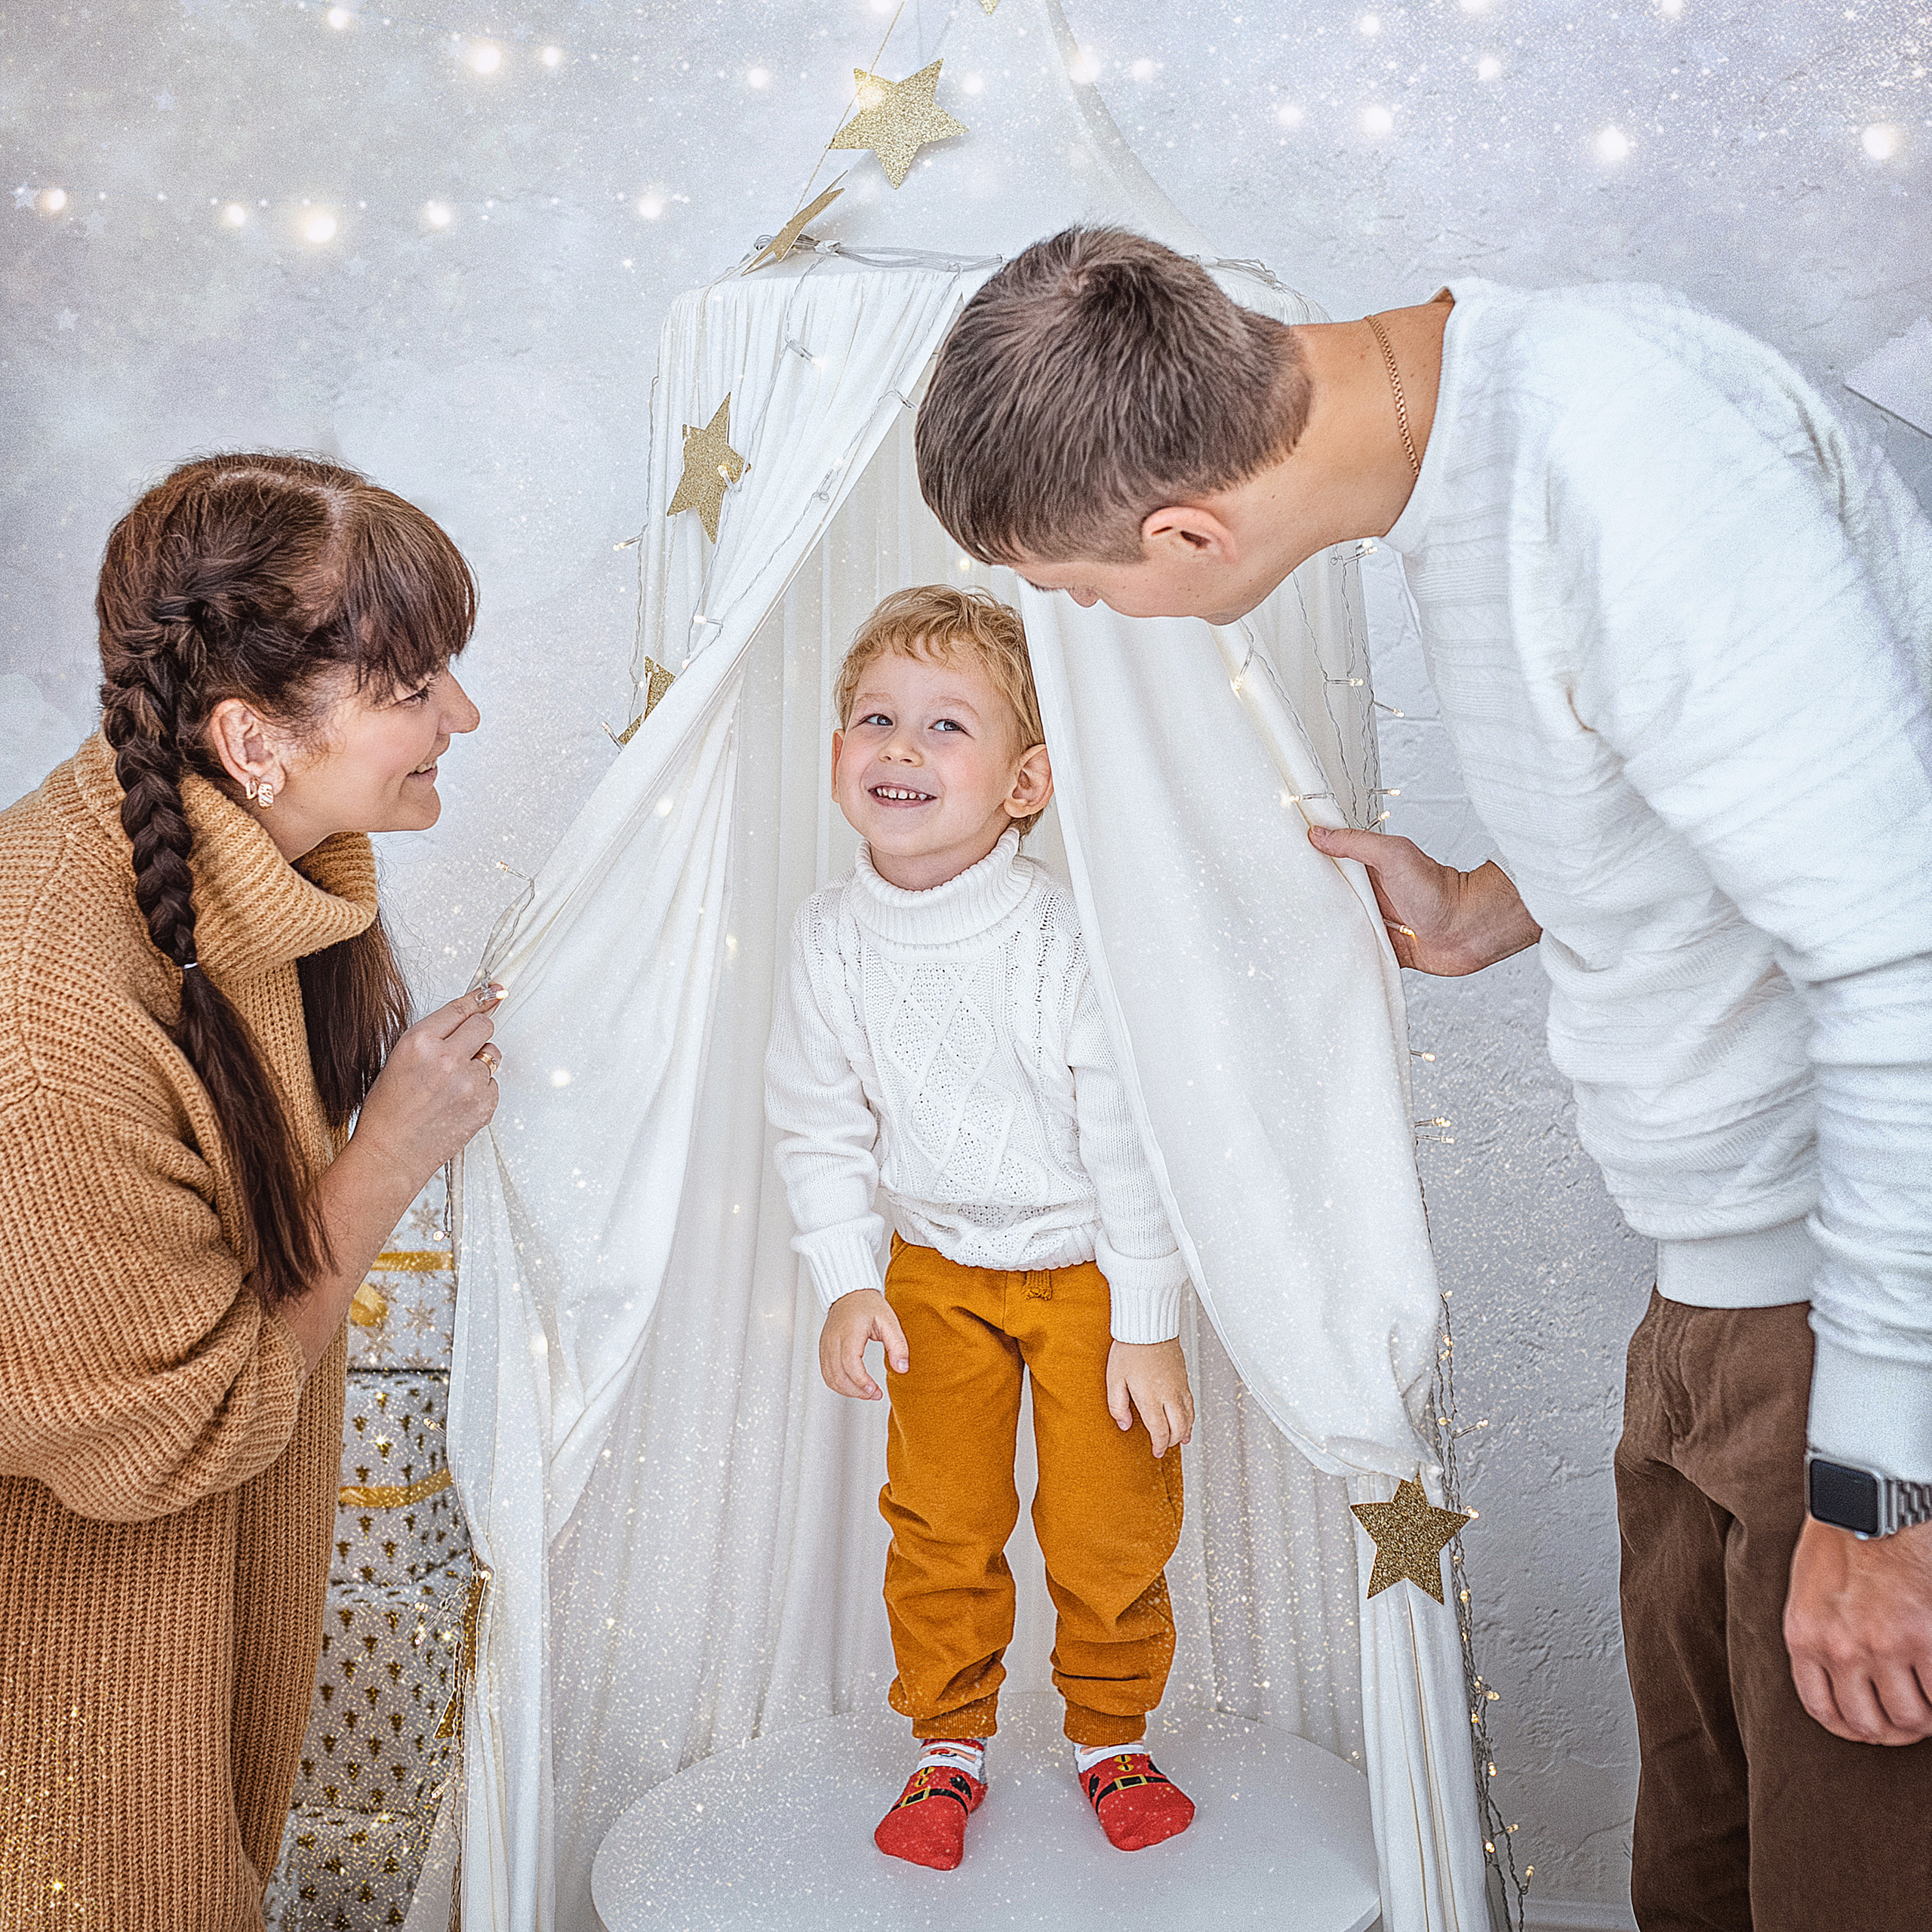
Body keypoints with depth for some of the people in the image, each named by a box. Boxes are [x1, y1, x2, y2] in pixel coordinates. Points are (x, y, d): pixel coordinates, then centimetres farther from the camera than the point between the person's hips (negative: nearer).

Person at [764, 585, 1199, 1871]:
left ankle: (1114, 1738, 29)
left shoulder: (1065, 940, -24)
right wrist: (847, 1281, -4)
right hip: (937, 1269, 3)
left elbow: (1133, 1137, -17)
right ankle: (951, 1744, 29)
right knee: (939, 1520, 7)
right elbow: (820, 1125, 1)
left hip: (1088, 1268, -2)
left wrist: (1149, 1327, -12)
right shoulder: (832, 942, -12)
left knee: (1109, 1525, 4)